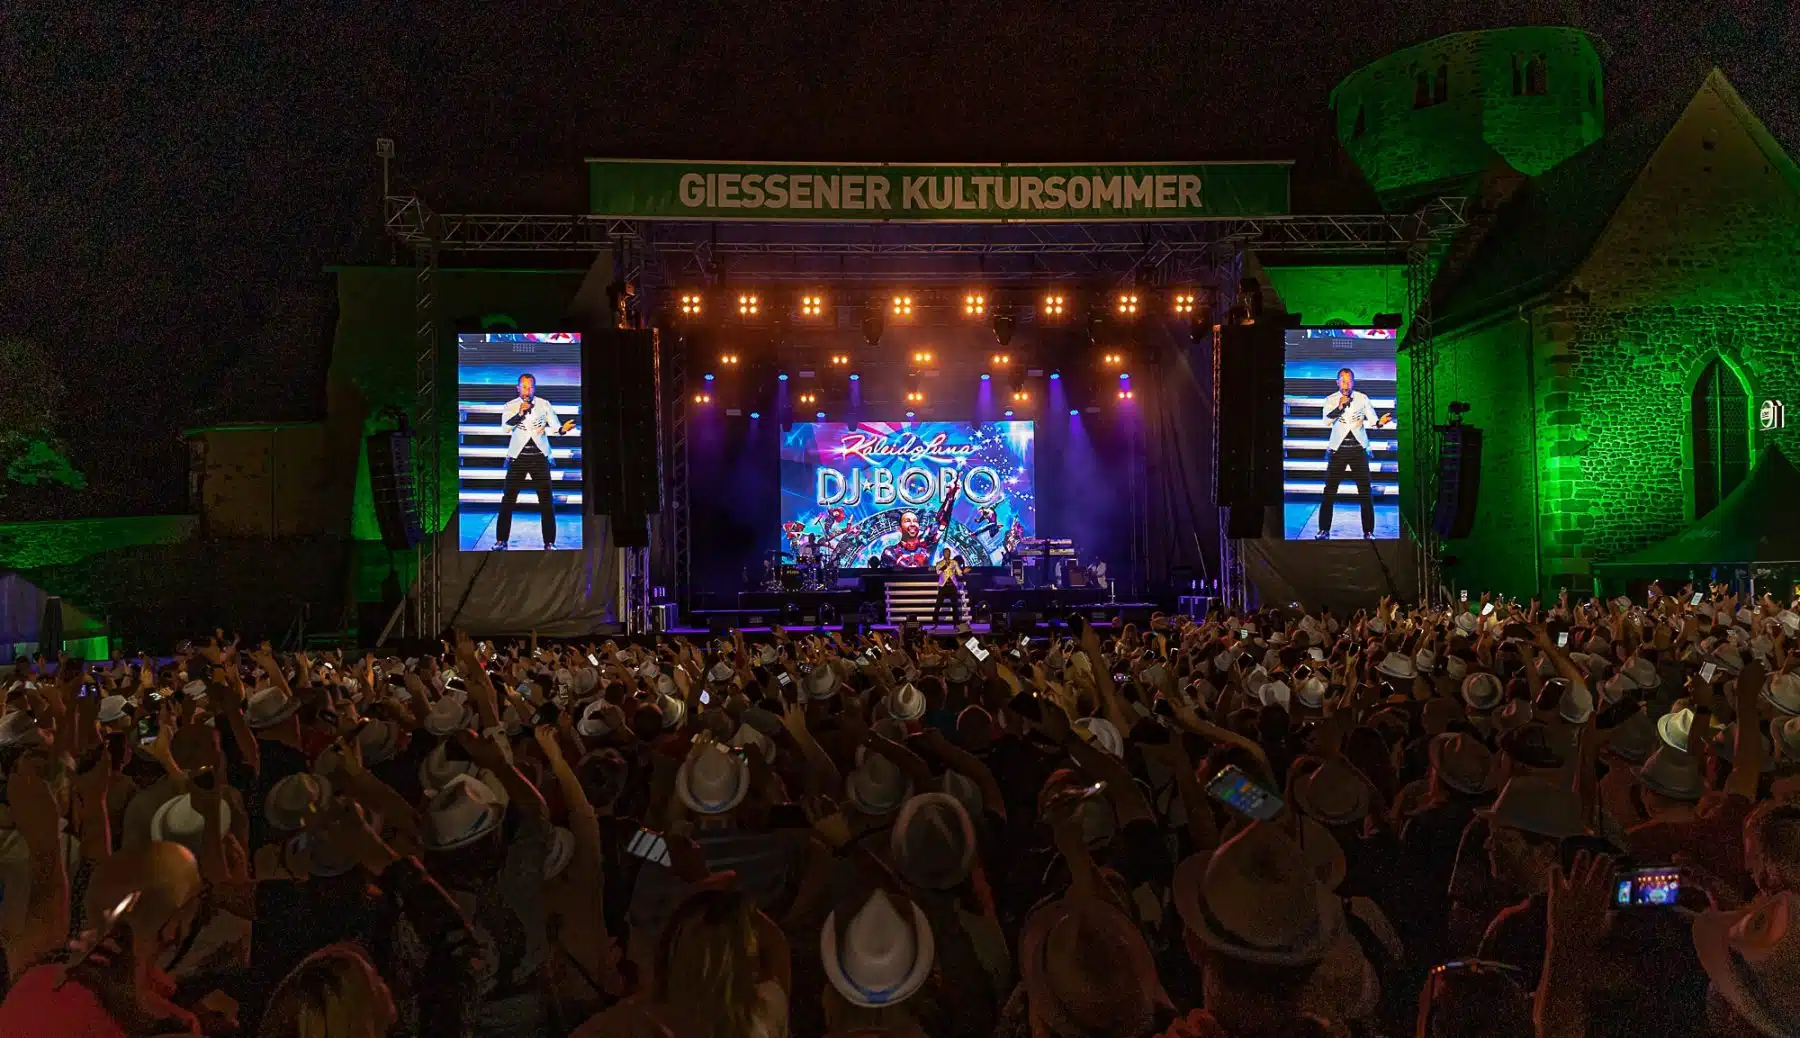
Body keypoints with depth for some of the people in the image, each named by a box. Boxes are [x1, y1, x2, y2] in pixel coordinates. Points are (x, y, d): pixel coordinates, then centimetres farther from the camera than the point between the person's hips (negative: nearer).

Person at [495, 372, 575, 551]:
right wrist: (519, 414, -30)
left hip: (540, 456, 0)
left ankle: (550, 543, 6)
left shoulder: (544, 404, 1)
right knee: (508, 499, 0)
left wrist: (563, 429, -29)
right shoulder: (511, 406, 0)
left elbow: (555, 426, -5)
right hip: (518, 457, 0)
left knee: (547, 501, 0)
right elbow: (505, 427, -15)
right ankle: (501, 541, 9)